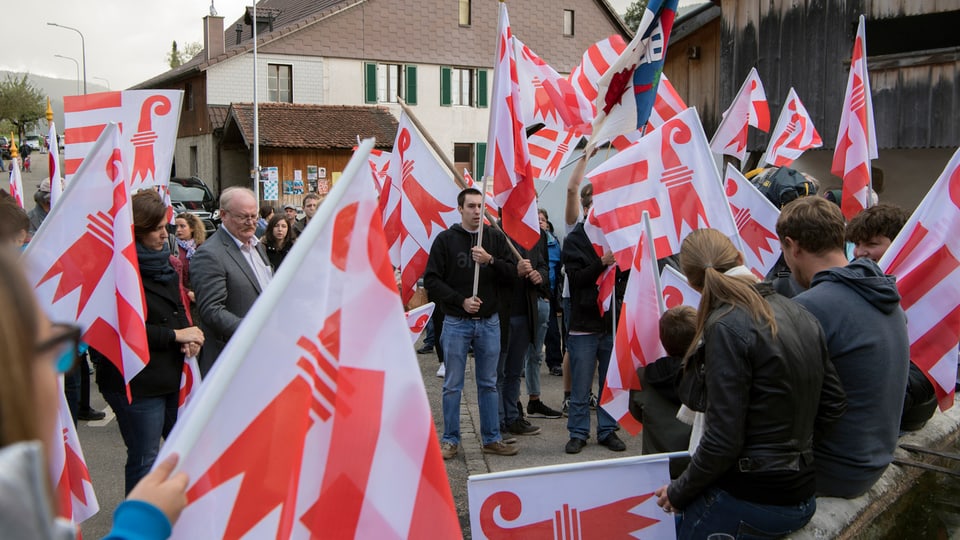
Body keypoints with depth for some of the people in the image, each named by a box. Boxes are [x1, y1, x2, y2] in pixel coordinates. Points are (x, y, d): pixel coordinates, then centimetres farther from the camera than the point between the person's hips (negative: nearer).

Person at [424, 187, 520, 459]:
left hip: (489, 322, 3)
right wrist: (461, 301, -14)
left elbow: (512, 271, -1)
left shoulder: (496, 238, 5)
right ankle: (450, 440, 15)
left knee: (488, 384, 11)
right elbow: (431, 279, -6)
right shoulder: (446, 239, -3)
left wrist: (490, 260, -19)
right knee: (453, 385, 4)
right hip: (456, 322, -2)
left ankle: (492, 439, 20)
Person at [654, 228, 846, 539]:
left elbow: (722, 440, -20)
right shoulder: (801, 315, 4)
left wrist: (679, 492, -6)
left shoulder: (727, 328, -19)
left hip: (751, 502, -8)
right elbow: (832, 404, 9)